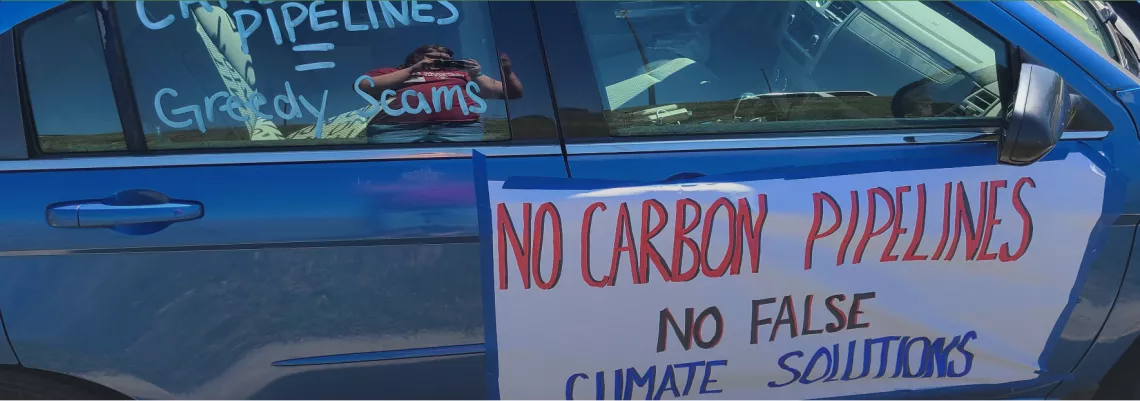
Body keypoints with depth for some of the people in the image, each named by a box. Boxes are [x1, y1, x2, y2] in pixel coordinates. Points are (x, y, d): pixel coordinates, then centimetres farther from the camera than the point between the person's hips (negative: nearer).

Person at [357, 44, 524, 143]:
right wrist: (413, 69, 16)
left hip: (461, 126, 1)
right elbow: (364, 86, 13)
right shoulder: (394, 73, 32)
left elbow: (514, 92, 34)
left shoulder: (464, 73, 36)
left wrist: (507, 70, 13)